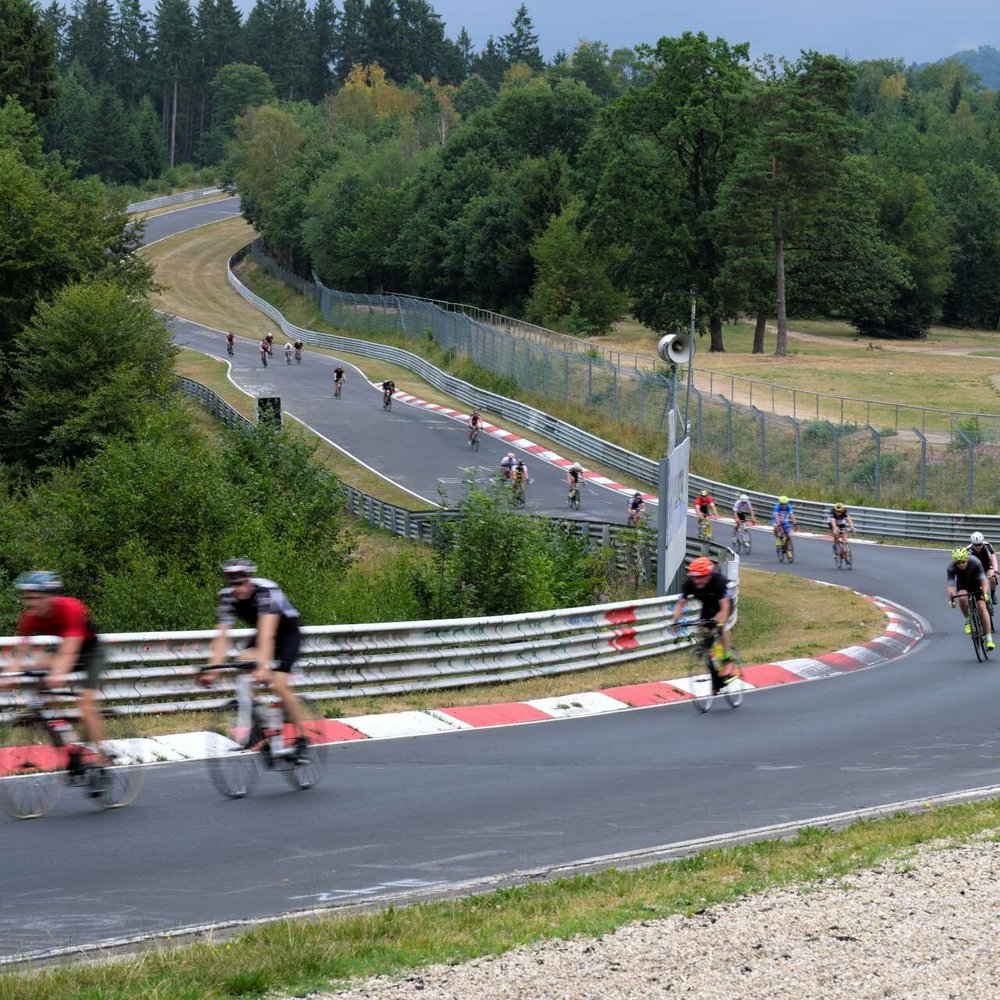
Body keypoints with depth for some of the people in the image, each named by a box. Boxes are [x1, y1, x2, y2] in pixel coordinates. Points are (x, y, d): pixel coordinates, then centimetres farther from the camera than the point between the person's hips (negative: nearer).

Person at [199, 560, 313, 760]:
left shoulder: (266, 591, -35)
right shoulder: (228, 597, -19)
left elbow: (267, 635, -44)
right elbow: (222, 636, -23)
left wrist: (264, 666, -55)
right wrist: (213, 668, -35)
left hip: (288, 633, -5)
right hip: (261, 634, 5)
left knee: (279, 685, -20)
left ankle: (302, 737, -5)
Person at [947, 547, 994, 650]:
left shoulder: (975, 562, -32)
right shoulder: (951, 567, -29)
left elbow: (983, 579, -34)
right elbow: (950, 585, -31)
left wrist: (985, 593, -50)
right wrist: (951, 600, -46)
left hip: (976, 582, -1)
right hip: (962, 584, 1)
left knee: (982, 607, -16)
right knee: (962, 598, -33)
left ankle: (989, 638, -12)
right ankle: (967, 620, -8)